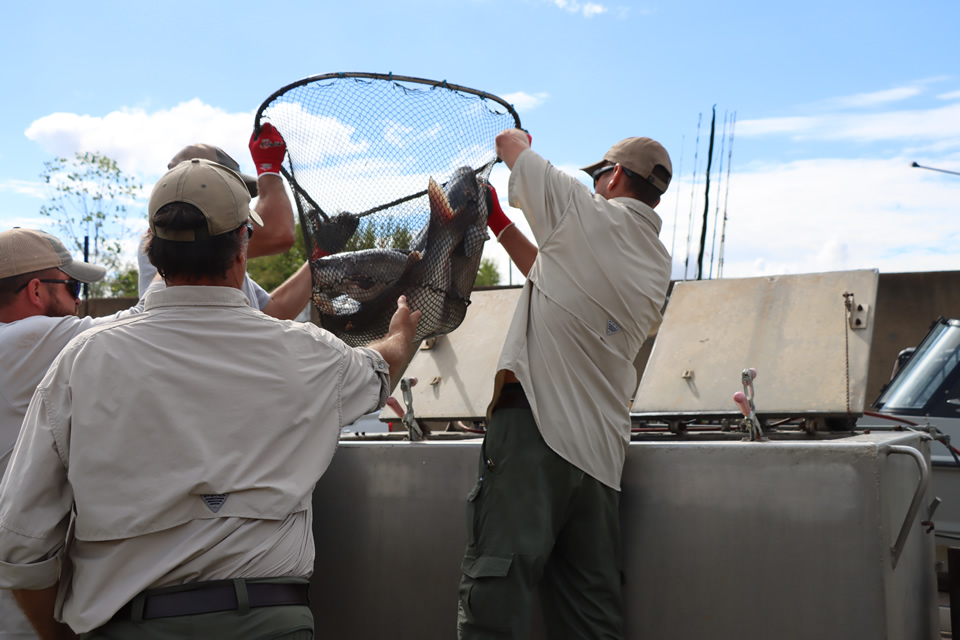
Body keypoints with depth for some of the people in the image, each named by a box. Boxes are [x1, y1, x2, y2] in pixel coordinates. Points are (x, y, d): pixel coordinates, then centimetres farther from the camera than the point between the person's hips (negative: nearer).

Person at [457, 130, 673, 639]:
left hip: (536, 421, -7)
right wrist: (498, 221, 39)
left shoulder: (587, 213, 1)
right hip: (600, 450, 8)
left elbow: (509, 142, 14)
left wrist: (518, 140, 38)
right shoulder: (657, 266, 21)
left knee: (495, 597, -11)